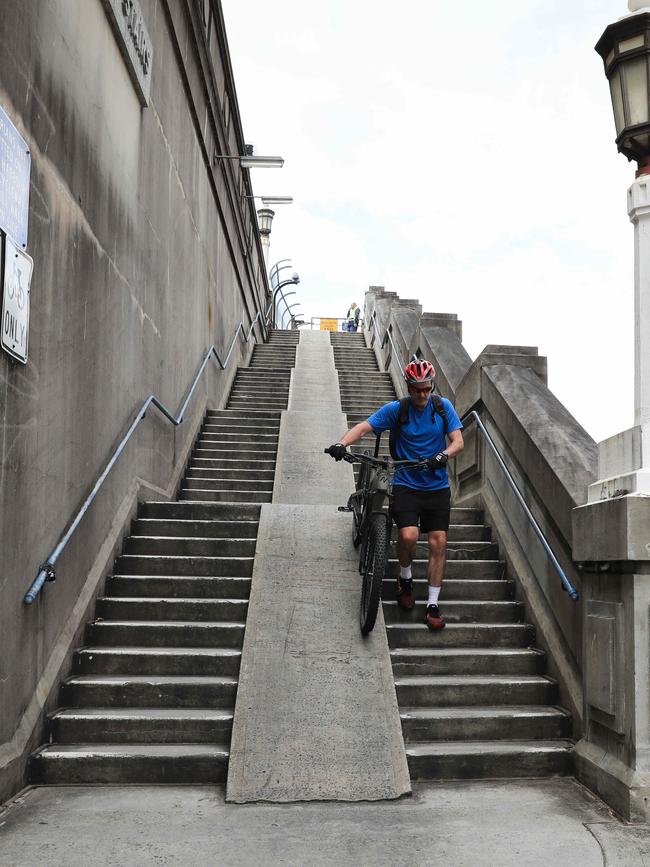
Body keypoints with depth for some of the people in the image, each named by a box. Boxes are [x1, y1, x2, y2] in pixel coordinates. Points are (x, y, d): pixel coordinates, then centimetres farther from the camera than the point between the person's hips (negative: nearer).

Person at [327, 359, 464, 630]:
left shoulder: (443, 406, 0)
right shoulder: (396, 410, -5)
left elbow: (458, 441, -6)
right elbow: (364, 427, -13)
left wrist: (443, 455, -28)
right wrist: (341, 443, -33)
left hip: (437, 486, 2)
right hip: (405, 484, -2)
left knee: (438, 543, -5)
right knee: (408, 536, -21)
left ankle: (433, 605, 6)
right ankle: (405, 578, 11)